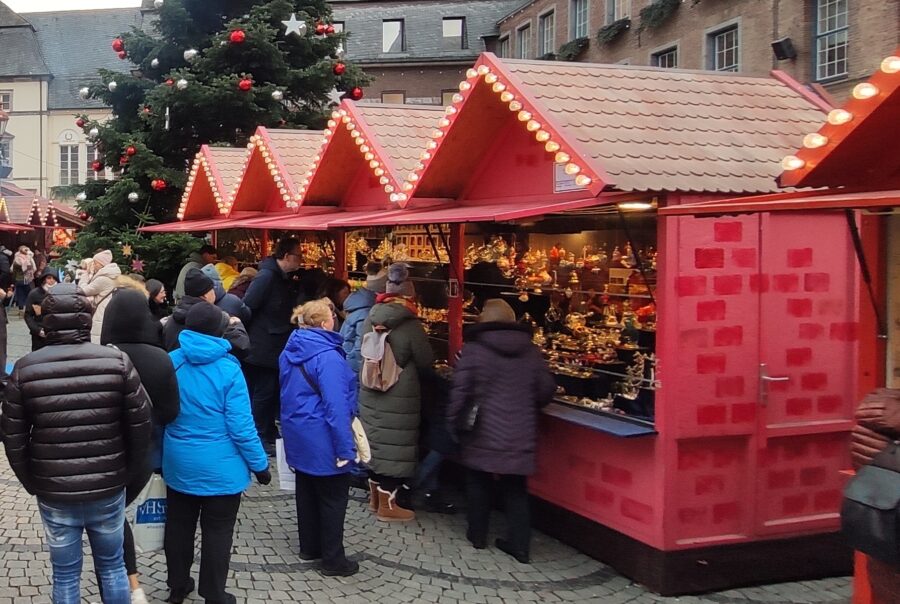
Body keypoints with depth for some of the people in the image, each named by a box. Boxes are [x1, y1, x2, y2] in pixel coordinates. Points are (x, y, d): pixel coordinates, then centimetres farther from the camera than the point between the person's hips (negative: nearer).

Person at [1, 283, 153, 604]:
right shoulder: (118, 361, -12)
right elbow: (141, 425, -9)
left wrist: (32, 483, 9)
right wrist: (127, 474, 6)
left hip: (53, 493, 0)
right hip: (109, 488, 0)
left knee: (65, 574, 16)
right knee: (112, 565, 20)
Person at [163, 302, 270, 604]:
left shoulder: (171, 363, -6)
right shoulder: (227, 369, -18)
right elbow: (241, 426, -17)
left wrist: (160, 455, 17)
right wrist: (260, 464, -6)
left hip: (178, 463, 4)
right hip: (219, 467, -4)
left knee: (179, 526, 19)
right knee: (217, 532, 9)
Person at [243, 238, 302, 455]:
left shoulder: (287, 280, 10)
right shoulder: (267, 276, -18)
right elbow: (247, 307, -20)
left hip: (278, 348, 9)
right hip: (263, 349, -9)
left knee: (272, 392, 16)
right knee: (264, 393, 0)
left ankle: (270, 433, 26)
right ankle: (261, 439, 10)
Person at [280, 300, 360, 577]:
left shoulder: (289, 352, 5)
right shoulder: (328, 357, -24)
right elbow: (336, 406, -25)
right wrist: (345, 448, -22)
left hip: (298, 437, 9)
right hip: (323, 440, -9)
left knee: (306, 492, 20)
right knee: (333, 498, 3)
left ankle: (309, 546, 33)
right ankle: (332, 560, 11)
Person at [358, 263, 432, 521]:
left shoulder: (371, 318, 0)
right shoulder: (410, 324, -17)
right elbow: (426, 361, -6)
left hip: (370, 392, 7)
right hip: (398, 398, -7)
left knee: (376, 442, 17)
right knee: (394, 446, 2)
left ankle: (376, 496, 31)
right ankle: (388, 505, 10)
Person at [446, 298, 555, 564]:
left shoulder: (473, 349, -10)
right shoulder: (531, 351, 1)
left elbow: (460, 391, -13)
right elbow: (546, 390, 4)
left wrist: (453, 422, -2)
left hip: (482, 433, -2)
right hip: (520, 435, 2)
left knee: (479, 483, 15)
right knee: (516, 488, 10)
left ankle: (478, 535, 26)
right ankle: (519, 544, 12)